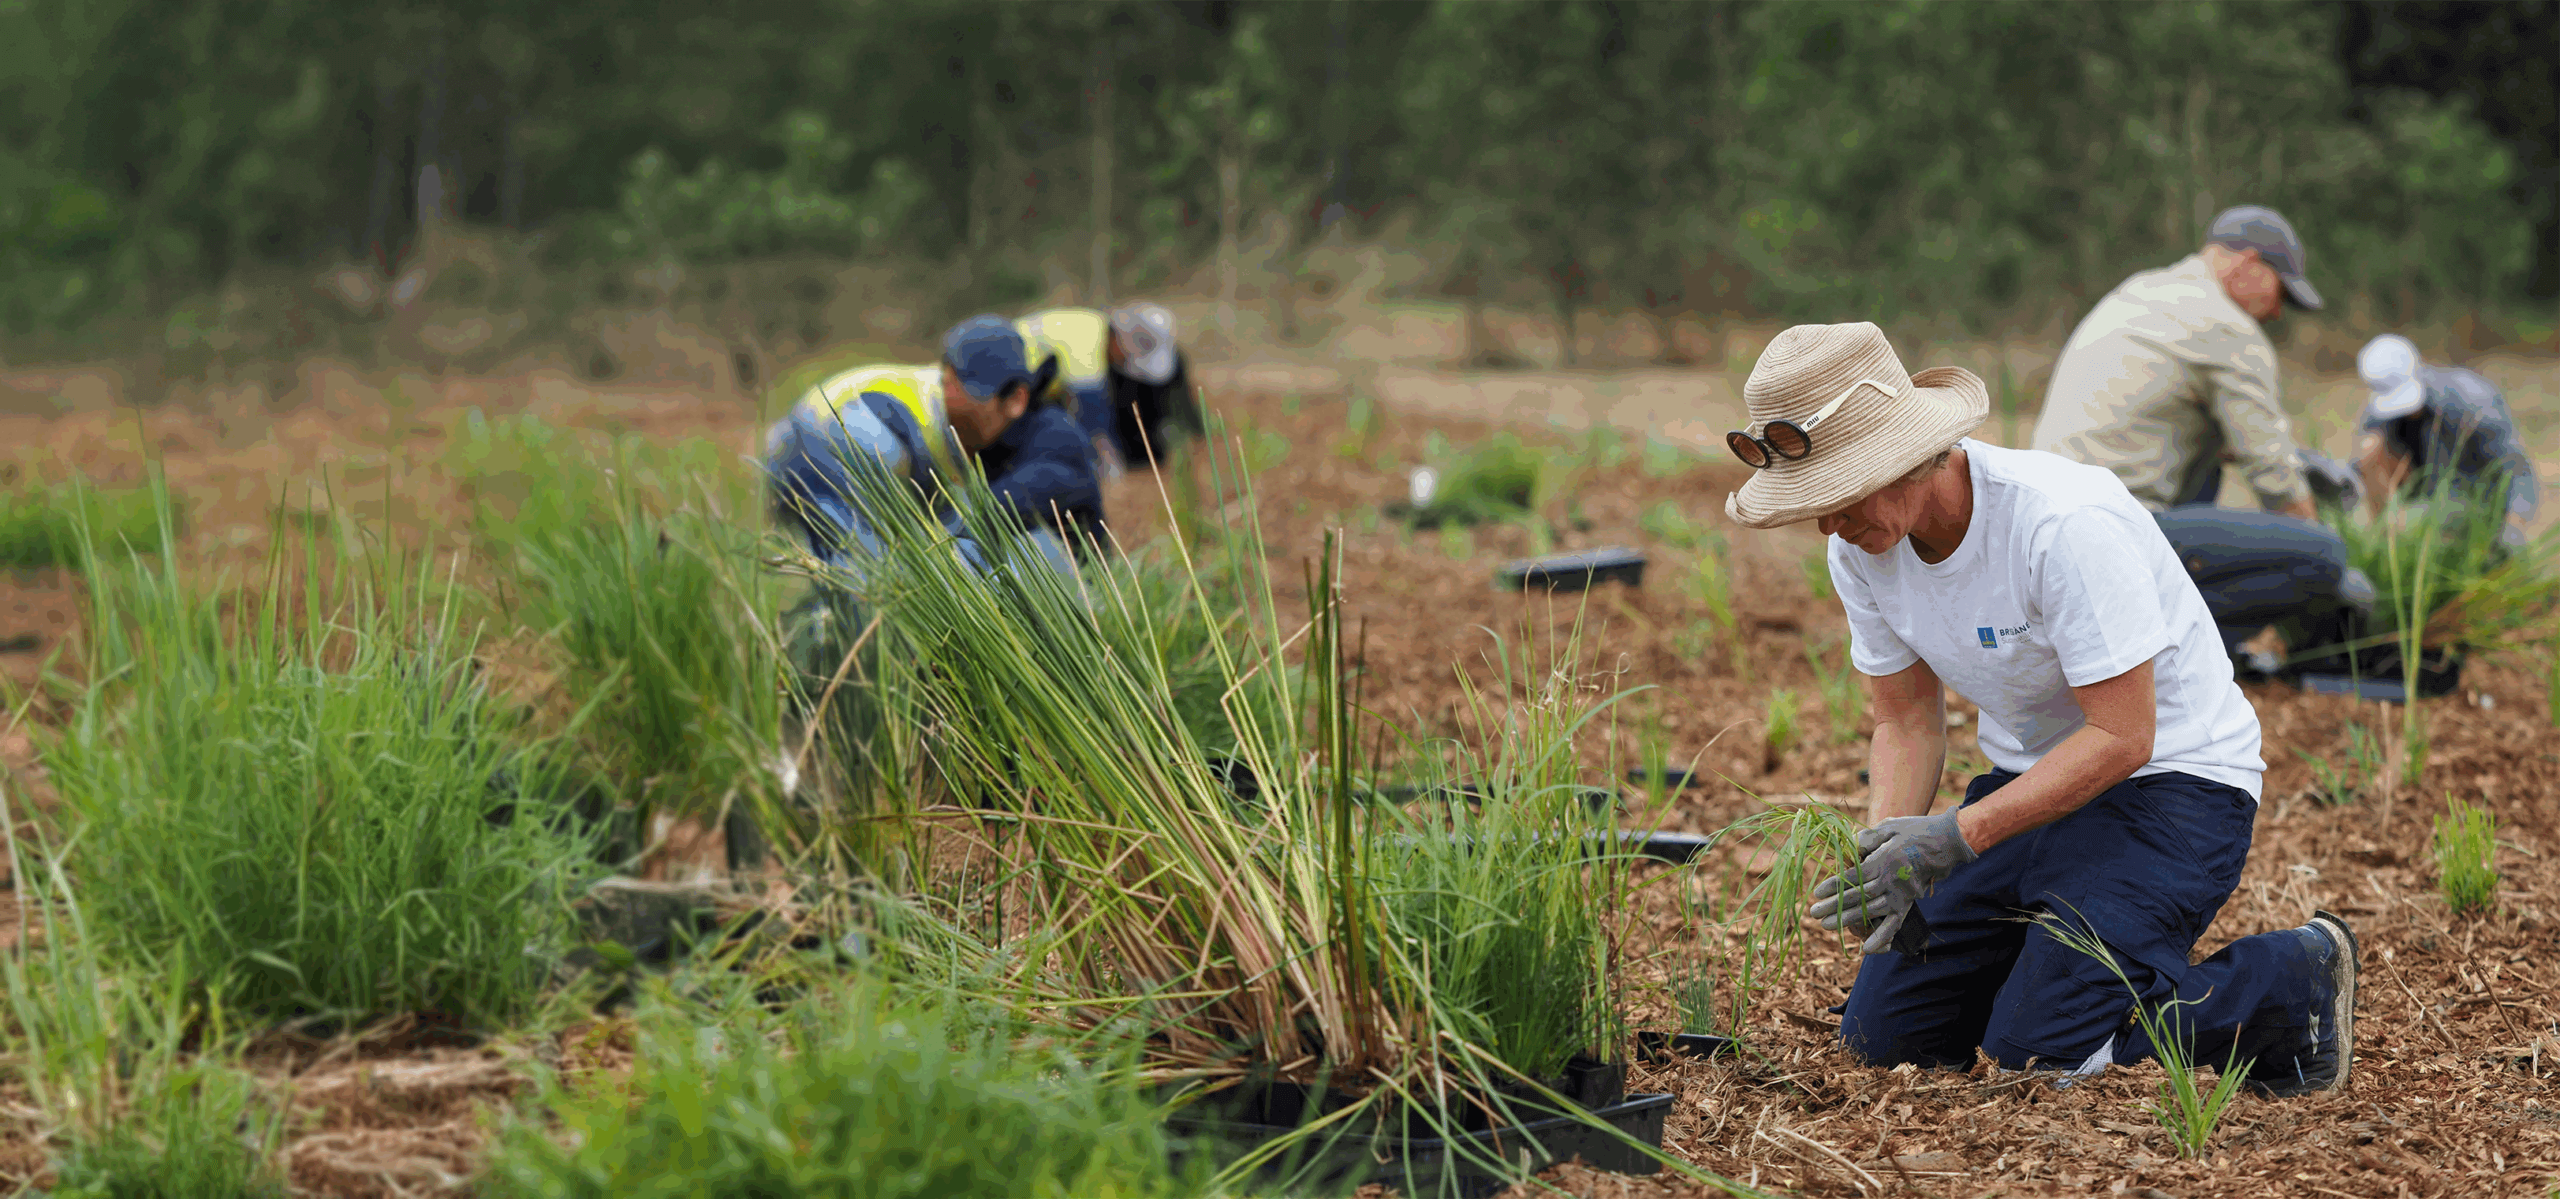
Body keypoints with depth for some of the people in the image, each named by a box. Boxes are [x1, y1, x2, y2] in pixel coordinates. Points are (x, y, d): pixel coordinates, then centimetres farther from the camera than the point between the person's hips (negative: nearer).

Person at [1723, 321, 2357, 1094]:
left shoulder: (2065, 523, -30)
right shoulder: (1861, 548, -7)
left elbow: (2122, 738, -25)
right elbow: (1908, 724, 3)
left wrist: (1955, 838, -31)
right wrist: (1885, 853, -17)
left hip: (2171, 777, -7)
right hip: (2030, 777, 7)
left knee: (2038, 1046, -21)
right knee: (1883, 1034, -1)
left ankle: (2294, 981, 0)